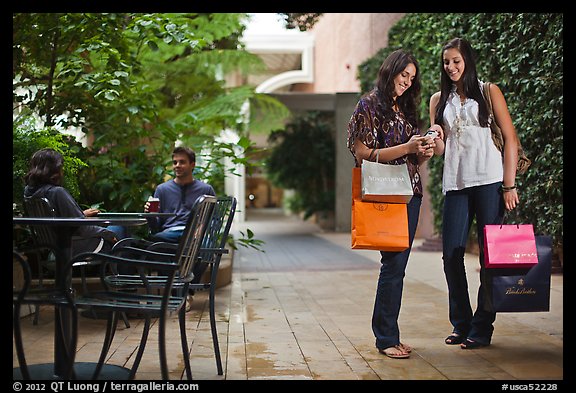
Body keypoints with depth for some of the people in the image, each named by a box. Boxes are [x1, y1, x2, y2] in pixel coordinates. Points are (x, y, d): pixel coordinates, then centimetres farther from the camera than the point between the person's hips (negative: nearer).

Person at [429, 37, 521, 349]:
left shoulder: (488, 91, 6)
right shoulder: (439, 99, 15)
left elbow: (510, 139, 2)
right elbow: (438, 145, 13)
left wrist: (509, 185, -6)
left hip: (488, 180, -3)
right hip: (455, 183, 3)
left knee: (490, 253, -1)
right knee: (451, 254, -2)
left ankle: (482, 328, 6)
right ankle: (461, 324, 12)